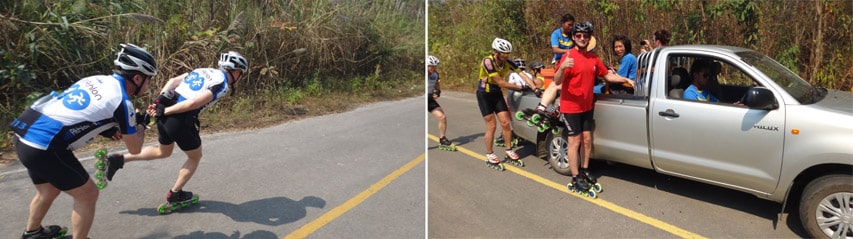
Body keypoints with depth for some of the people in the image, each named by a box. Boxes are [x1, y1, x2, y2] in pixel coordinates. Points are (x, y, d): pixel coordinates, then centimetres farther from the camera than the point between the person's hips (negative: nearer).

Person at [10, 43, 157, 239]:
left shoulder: (96, 80, 10)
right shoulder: (121, 101, -13)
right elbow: (135, 148, -2)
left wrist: (106, 129, 20)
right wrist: (142, 123, 14)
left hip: (26, 135, 10)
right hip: (44, 148, -9)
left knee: (48, 191, 31)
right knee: (87, 195, 5)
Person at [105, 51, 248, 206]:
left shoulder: (202, 71, 16)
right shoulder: (222, 85, -10)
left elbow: (173, 81, 9)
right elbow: (193, 103, -22)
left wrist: (158, 102, 3)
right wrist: (165, 111, -14)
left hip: (165, 117, 7)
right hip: (181, 122, -7)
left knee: (163, 152, 33)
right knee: (195, 157, 21)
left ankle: (120, 159, 23)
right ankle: (175, 193, 30)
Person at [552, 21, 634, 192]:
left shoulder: (593, 58, 7)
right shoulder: (569, 56, -15)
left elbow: (607, 75, 19)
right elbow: (557, 81, -23)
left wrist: (625, 80, 9)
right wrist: (562, 67, -42)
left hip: (587, 107, 7)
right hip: (571, 107, -7)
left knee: (587, 139, 13)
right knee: (575, 141, -2)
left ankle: (584, 172, 27)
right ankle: (575, 178, 6)